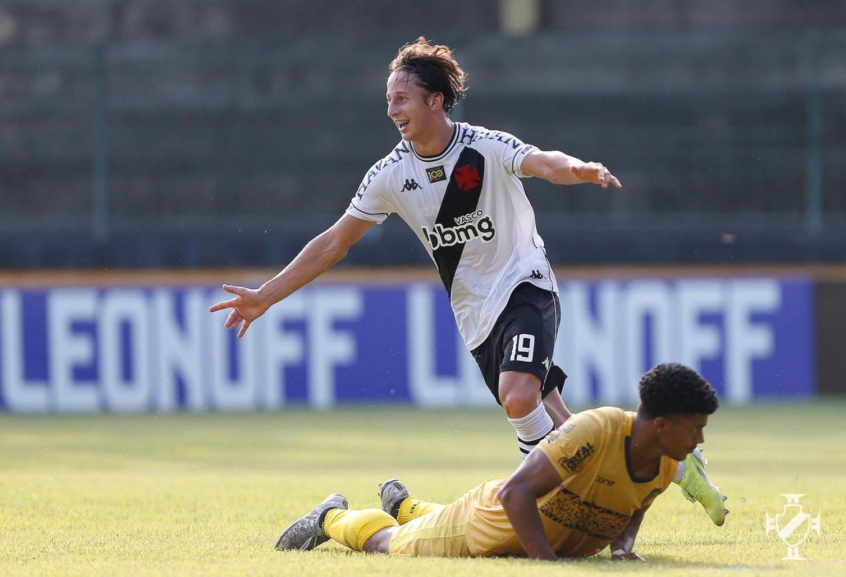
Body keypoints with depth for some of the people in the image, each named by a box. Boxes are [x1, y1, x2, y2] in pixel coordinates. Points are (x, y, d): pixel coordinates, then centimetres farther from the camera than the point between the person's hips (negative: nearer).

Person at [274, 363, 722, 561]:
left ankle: (403, 505, 63)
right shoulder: (595, 431, -40)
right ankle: (331, 518, 44)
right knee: (390, 543, 17)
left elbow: (633, 506, 7)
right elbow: (515, 492, -43)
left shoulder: (667, 464, -17)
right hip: (491, 524, -7)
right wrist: (549, 562, -48)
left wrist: (622, 545, -14)